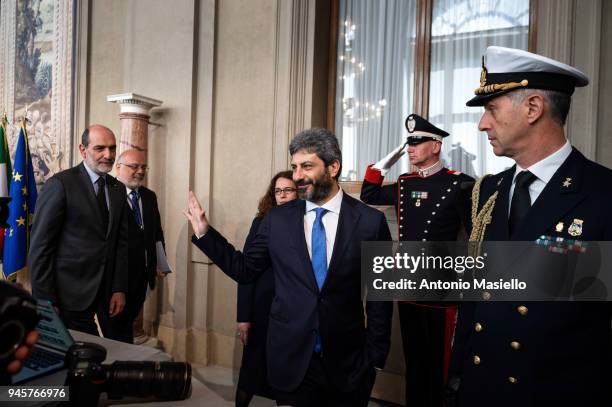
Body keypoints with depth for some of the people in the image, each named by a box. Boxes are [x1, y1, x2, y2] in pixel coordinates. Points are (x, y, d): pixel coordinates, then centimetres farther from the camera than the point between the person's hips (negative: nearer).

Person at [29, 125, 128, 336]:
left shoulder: (118, 189, 9)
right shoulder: (60, 184, -9)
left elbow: (121, 242, 10)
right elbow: (40, 247, -10)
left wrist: (120, 289, 3)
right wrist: (45, 302, -10)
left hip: (108, 295, 5)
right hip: (71, 296, -5)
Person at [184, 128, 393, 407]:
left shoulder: (370, 221, -8)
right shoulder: (277, 219, -2)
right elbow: (244, 269, 4)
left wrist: (375, 357, -2)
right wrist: (205, 232, -3)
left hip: (347, 362, 0)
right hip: (291, 360, 1)